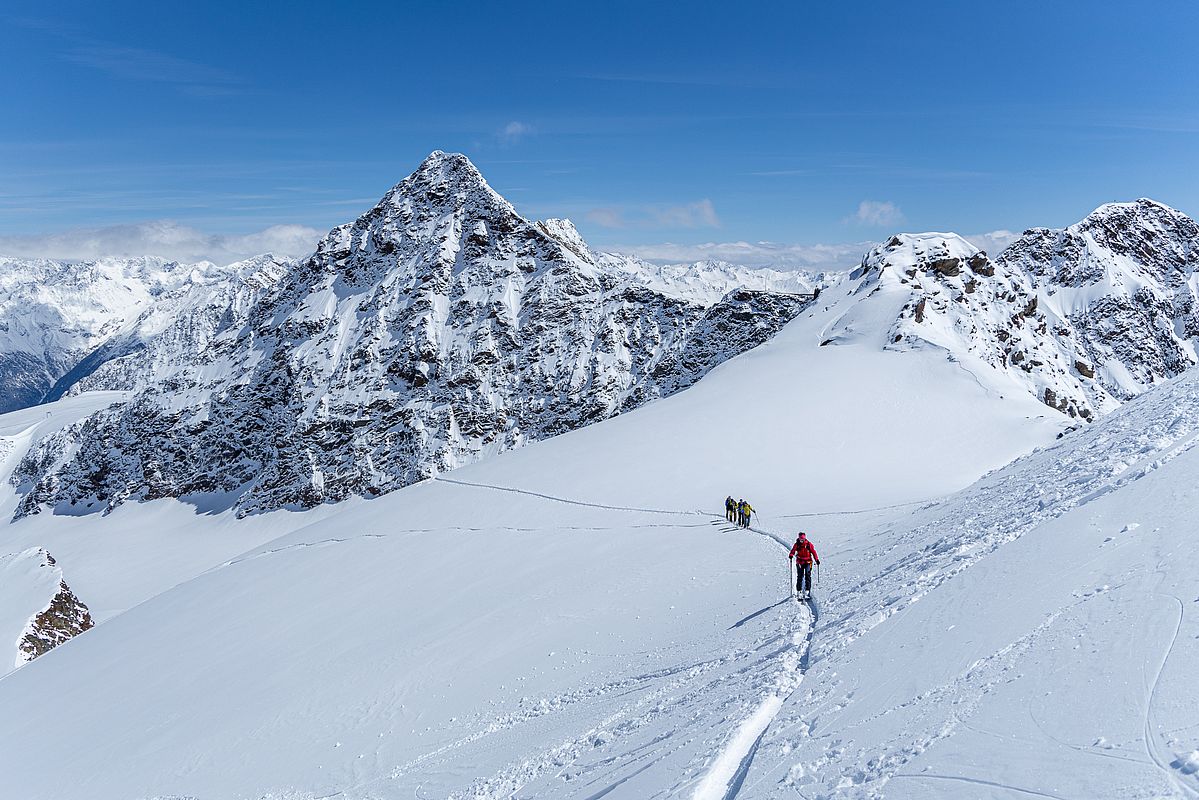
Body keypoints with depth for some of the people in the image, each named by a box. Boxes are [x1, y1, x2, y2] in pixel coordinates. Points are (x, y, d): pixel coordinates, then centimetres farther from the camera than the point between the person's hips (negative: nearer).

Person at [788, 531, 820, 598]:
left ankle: (808, 589, -10)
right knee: (799, 576, 0)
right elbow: (793, 551, -4)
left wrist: (817, 559, -8)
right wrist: (791, 555, -26)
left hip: (808, 562, -1)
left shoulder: (809, 544, -2)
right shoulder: (796, 545, 1)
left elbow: (813, 552, 1)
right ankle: (799, 590, 7)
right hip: (799, 562, 1)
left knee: (808, 575, -12)